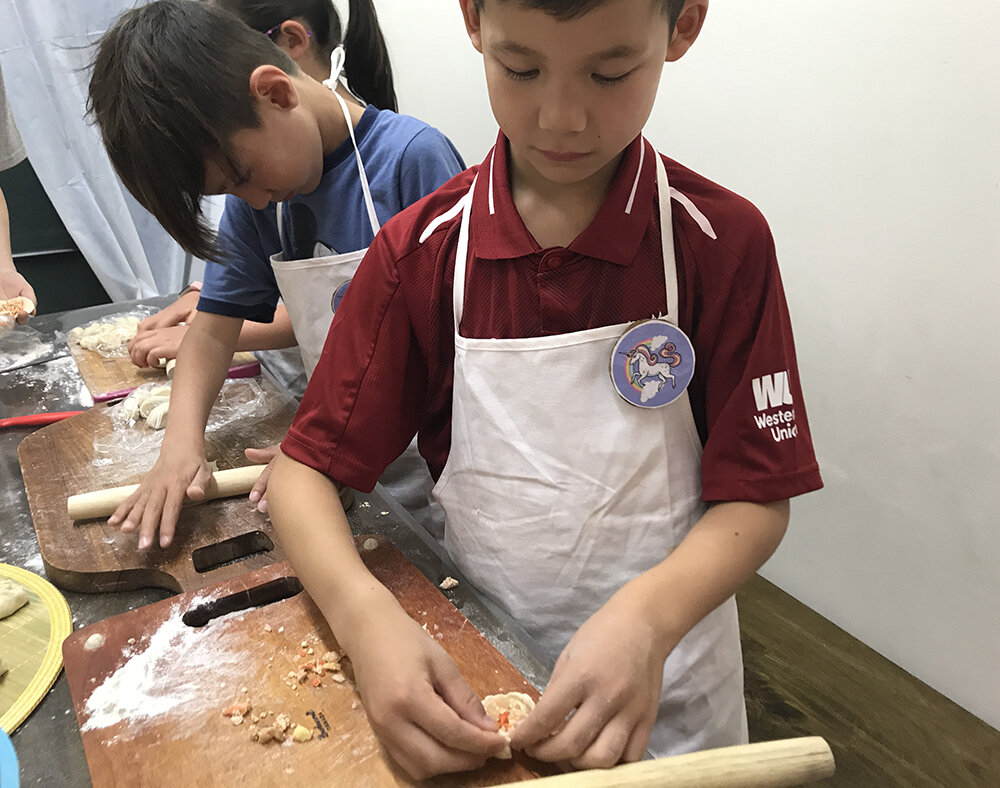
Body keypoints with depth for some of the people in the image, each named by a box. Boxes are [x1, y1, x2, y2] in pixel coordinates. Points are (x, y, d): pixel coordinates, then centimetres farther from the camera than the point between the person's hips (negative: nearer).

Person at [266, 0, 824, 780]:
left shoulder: (724, 242, -15)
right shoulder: (420, 253, -12)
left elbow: (758, 498, -12)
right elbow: (305, 467, -10)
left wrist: (648, 617, -30)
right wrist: (367, 617, -28)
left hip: (663, 687, 0)